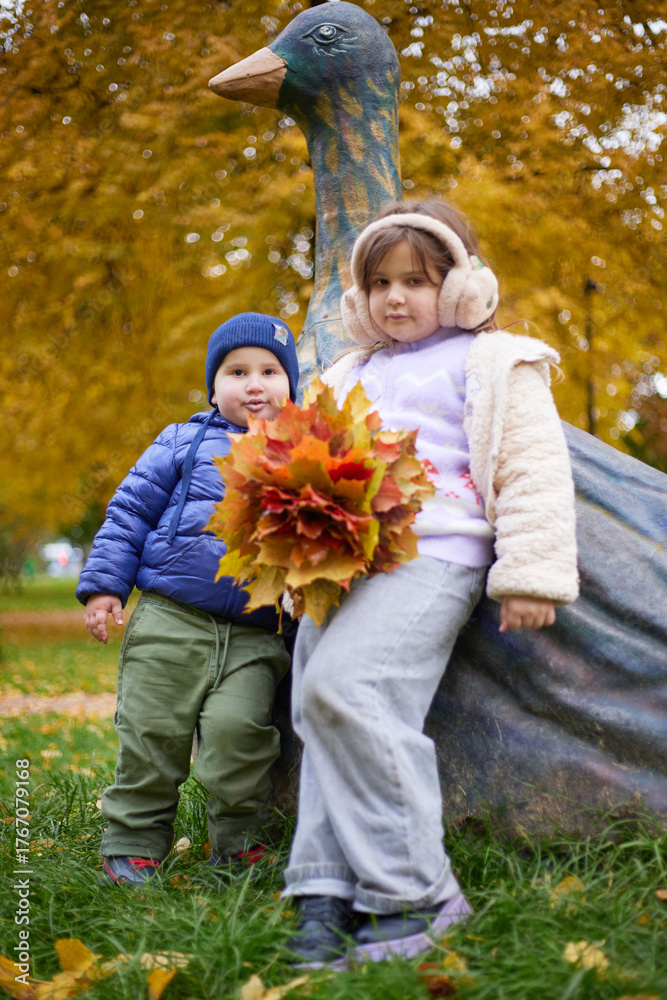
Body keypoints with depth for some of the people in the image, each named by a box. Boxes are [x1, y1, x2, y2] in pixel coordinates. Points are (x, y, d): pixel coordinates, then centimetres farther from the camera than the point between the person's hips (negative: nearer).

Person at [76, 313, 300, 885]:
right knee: (151, 732, 1)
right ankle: (133, 842, 18)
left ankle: (237, 842, 4)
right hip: (170, 623, 0)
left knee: (238, 727, -16)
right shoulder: (185, 444, 10)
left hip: (255, 636, 0)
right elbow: (132, 510, 10)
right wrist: (103, 583, 4)